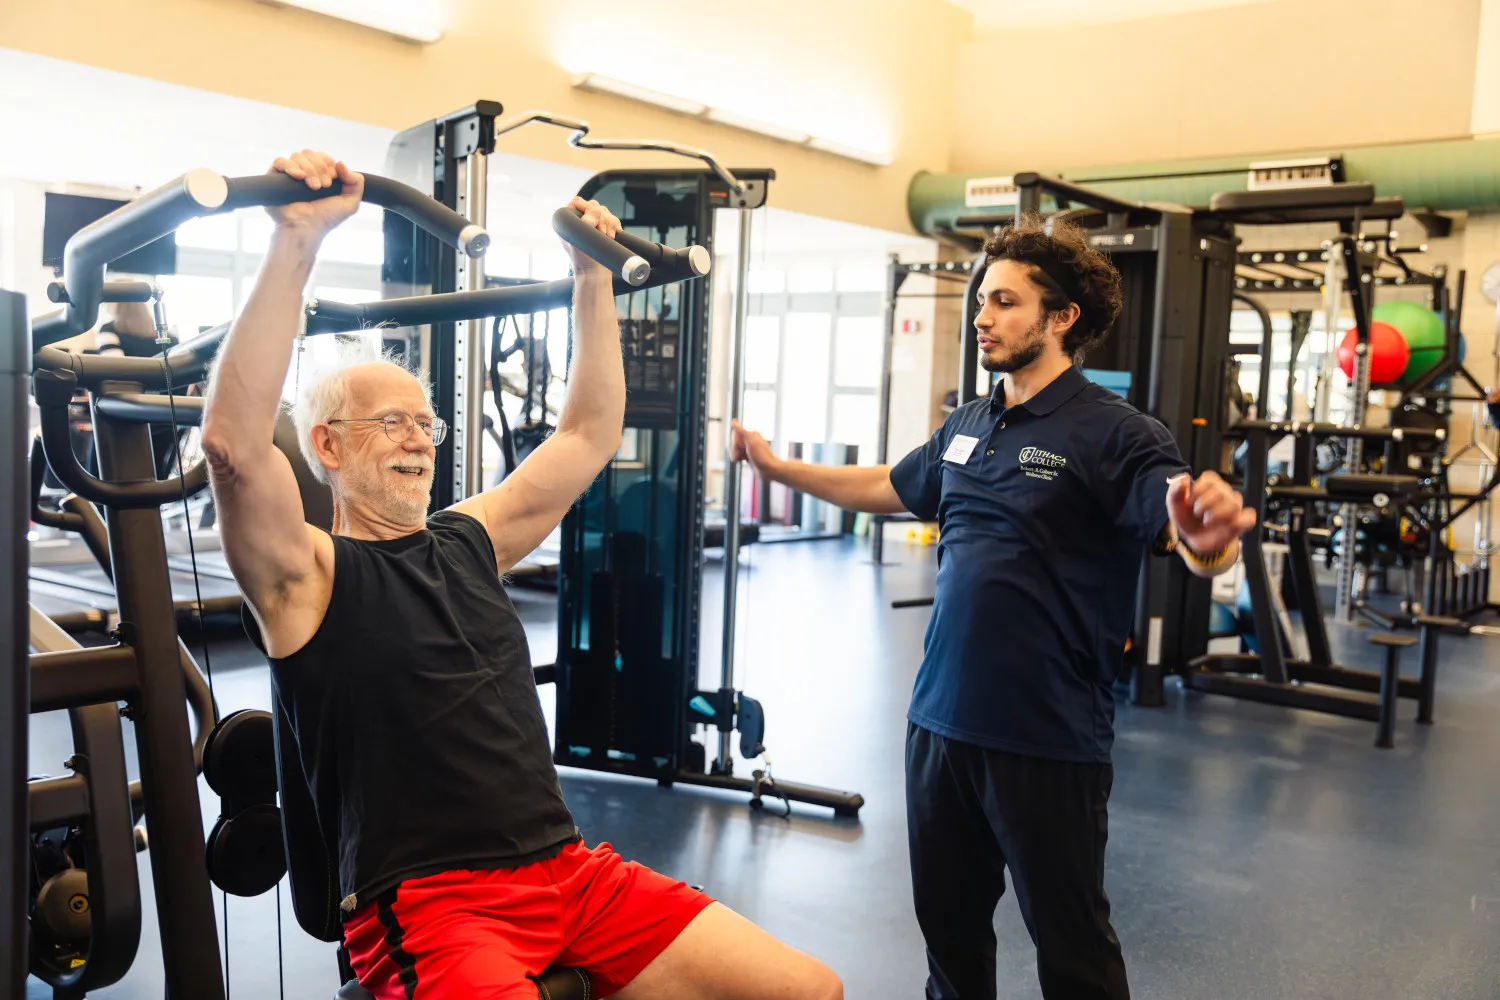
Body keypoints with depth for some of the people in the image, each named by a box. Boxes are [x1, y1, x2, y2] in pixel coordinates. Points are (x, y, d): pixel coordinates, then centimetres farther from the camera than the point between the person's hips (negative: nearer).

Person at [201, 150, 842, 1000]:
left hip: (571, 868, 6)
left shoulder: (469, 542, 15)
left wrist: (593, 278, 17)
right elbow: (235, 443, -21)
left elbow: (590, 437, 20)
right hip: (425, 902, -6)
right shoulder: (309, 577, -2)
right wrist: (297, 242, -25)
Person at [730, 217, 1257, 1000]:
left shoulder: (1113, 435, -13)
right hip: (940, 720, 7)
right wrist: (779, 468, 26)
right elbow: (887, 487, 24)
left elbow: (1190, 541, -26)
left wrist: (1207, 541, -50)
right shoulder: (967, 427, 8)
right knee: (949, 924, 22)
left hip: (1050, 739, -6)